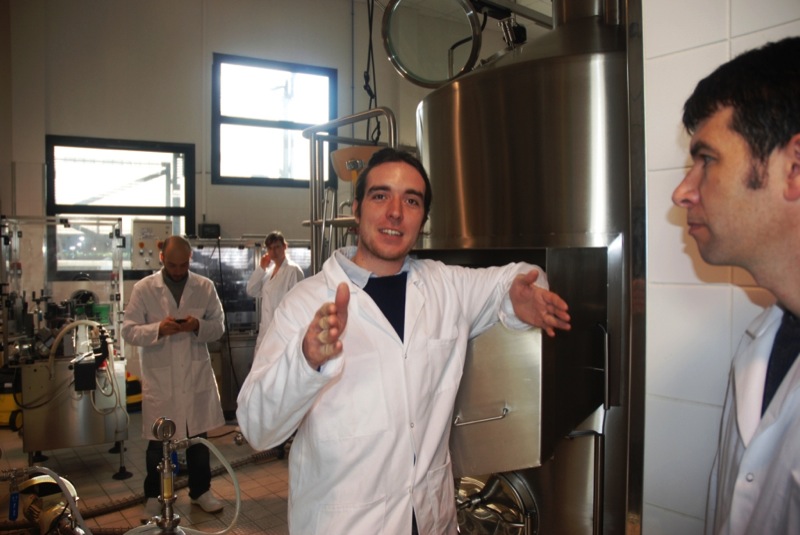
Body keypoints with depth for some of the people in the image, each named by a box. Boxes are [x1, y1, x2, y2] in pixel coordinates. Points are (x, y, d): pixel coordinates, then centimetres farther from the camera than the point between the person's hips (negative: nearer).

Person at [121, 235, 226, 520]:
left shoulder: (205, 287, 0)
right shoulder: (143, 288, -4)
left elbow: (219, 326, 3)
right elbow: (129, 330, -6)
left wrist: (199, 325, -19)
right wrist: (158, 329, -24)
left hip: (197, 375, 2)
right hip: (160, 377, -1)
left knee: (199, 437, 14)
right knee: (158, 442, 11)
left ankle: (201, 490, 32)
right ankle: (153, 496, 29)